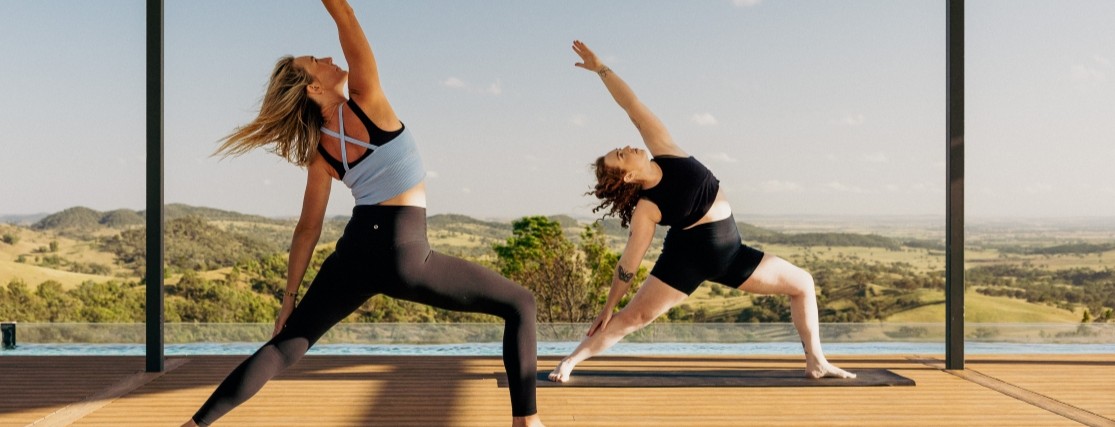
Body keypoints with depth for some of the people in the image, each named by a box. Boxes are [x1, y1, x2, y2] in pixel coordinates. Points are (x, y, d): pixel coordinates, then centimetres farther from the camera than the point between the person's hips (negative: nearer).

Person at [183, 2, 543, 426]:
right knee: (519, 304, 6)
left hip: (353, 253, 6)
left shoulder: (319, 152, 9)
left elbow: (307, 229, 11)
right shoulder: (367, 101, -5)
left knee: (285, 346, 19)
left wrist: (289, 296, 18)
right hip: (405, 254, -5)